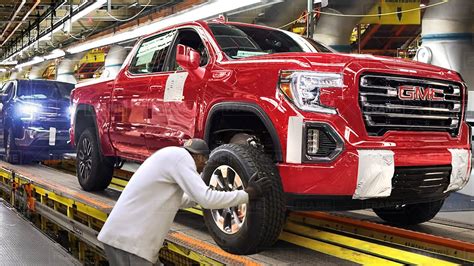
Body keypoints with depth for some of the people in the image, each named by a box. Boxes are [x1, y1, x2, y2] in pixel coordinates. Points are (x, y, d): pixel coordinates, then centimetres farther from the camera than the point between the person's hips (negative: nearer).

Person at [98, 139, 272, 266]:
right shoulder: (180, 156, -10)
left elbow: (177, 200, 33)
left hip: (123, 235, 10)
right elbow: (207, 199, -17)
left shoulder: (170, 157, 19)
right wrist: (247, 194, -8)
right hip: (129, 239, -10)